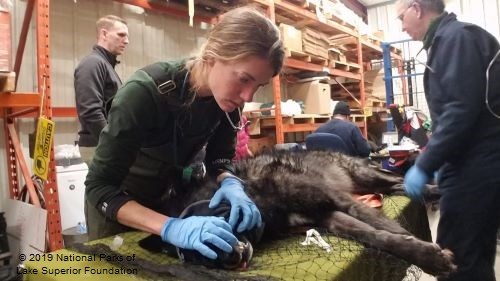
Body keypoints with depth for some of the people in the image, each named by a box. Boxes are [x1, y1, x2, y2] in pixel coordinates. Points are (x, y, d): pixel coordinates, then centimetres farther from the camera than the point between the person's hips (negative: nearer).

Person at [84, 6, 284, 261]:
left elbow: (219, 156, -7)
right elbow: (100, 186, -33)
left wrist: (230, 183, -30)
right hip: (115, 200, -4)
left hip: (168, 195, 5)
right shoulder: (146, 91, -36)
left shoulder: (229, 95, -20)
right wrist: (170, 228, -46)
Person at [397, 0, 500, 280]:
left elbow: (461, 109, -23)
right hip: (477, 163, 10)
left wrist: (424, 165, -20)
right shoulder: (446, 40, 19)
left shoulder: (456, 37, -12)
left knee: (456, 258, -5)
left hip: (476, 166, -10)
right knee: (475, 255, 17)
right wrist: (439, 161, 22)